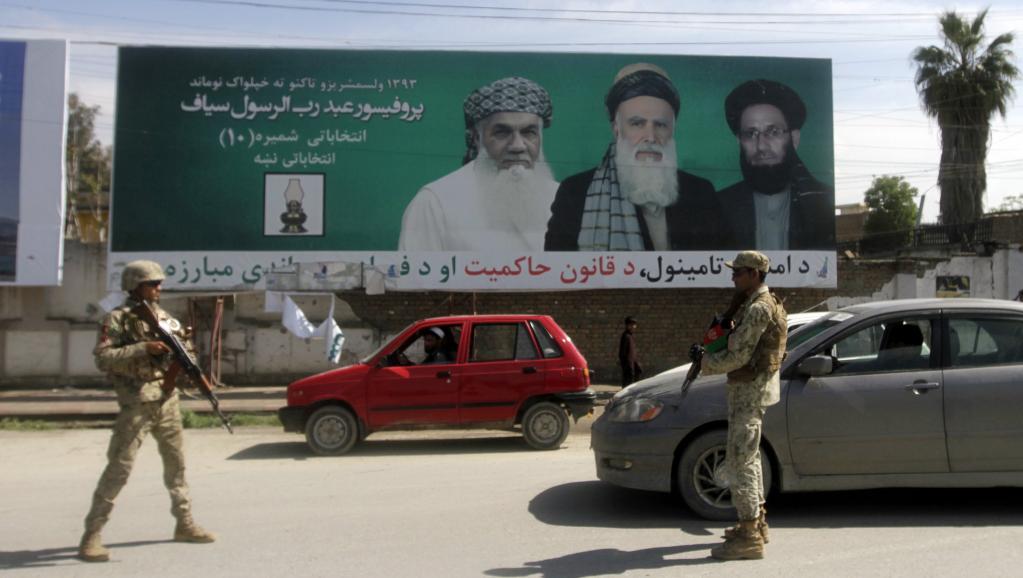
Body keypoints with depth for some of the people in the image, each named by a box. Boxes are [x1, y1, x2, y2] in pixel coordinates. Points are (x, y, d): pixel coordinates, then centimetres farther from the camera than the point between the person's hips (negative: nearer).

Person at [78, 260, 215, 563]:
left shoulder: (165, 317, 12)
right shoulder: (117, 319, -6)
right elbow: (103, 358, -16)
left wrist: (182, 343, -6)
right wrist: (143, 348, -24)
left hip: (168, 400, 6)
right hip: (137, 403, -6)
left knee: (176, 463, 13)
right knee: (119, 468, -6)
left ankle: (185, 523, 24)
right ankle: (92, 535, 4)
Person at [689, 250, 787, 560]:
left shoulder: (759, 308, -18)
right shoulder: (760, 304, 14)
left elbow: (738, 356, -22)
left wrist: (704, 362, -10)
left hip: (749, 390, -11)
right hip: (750, 387, 11)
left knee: (739, 462, -8)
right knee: (748, 458, 18)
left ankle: (749, 537, -3)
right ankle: (757, 522, 29)